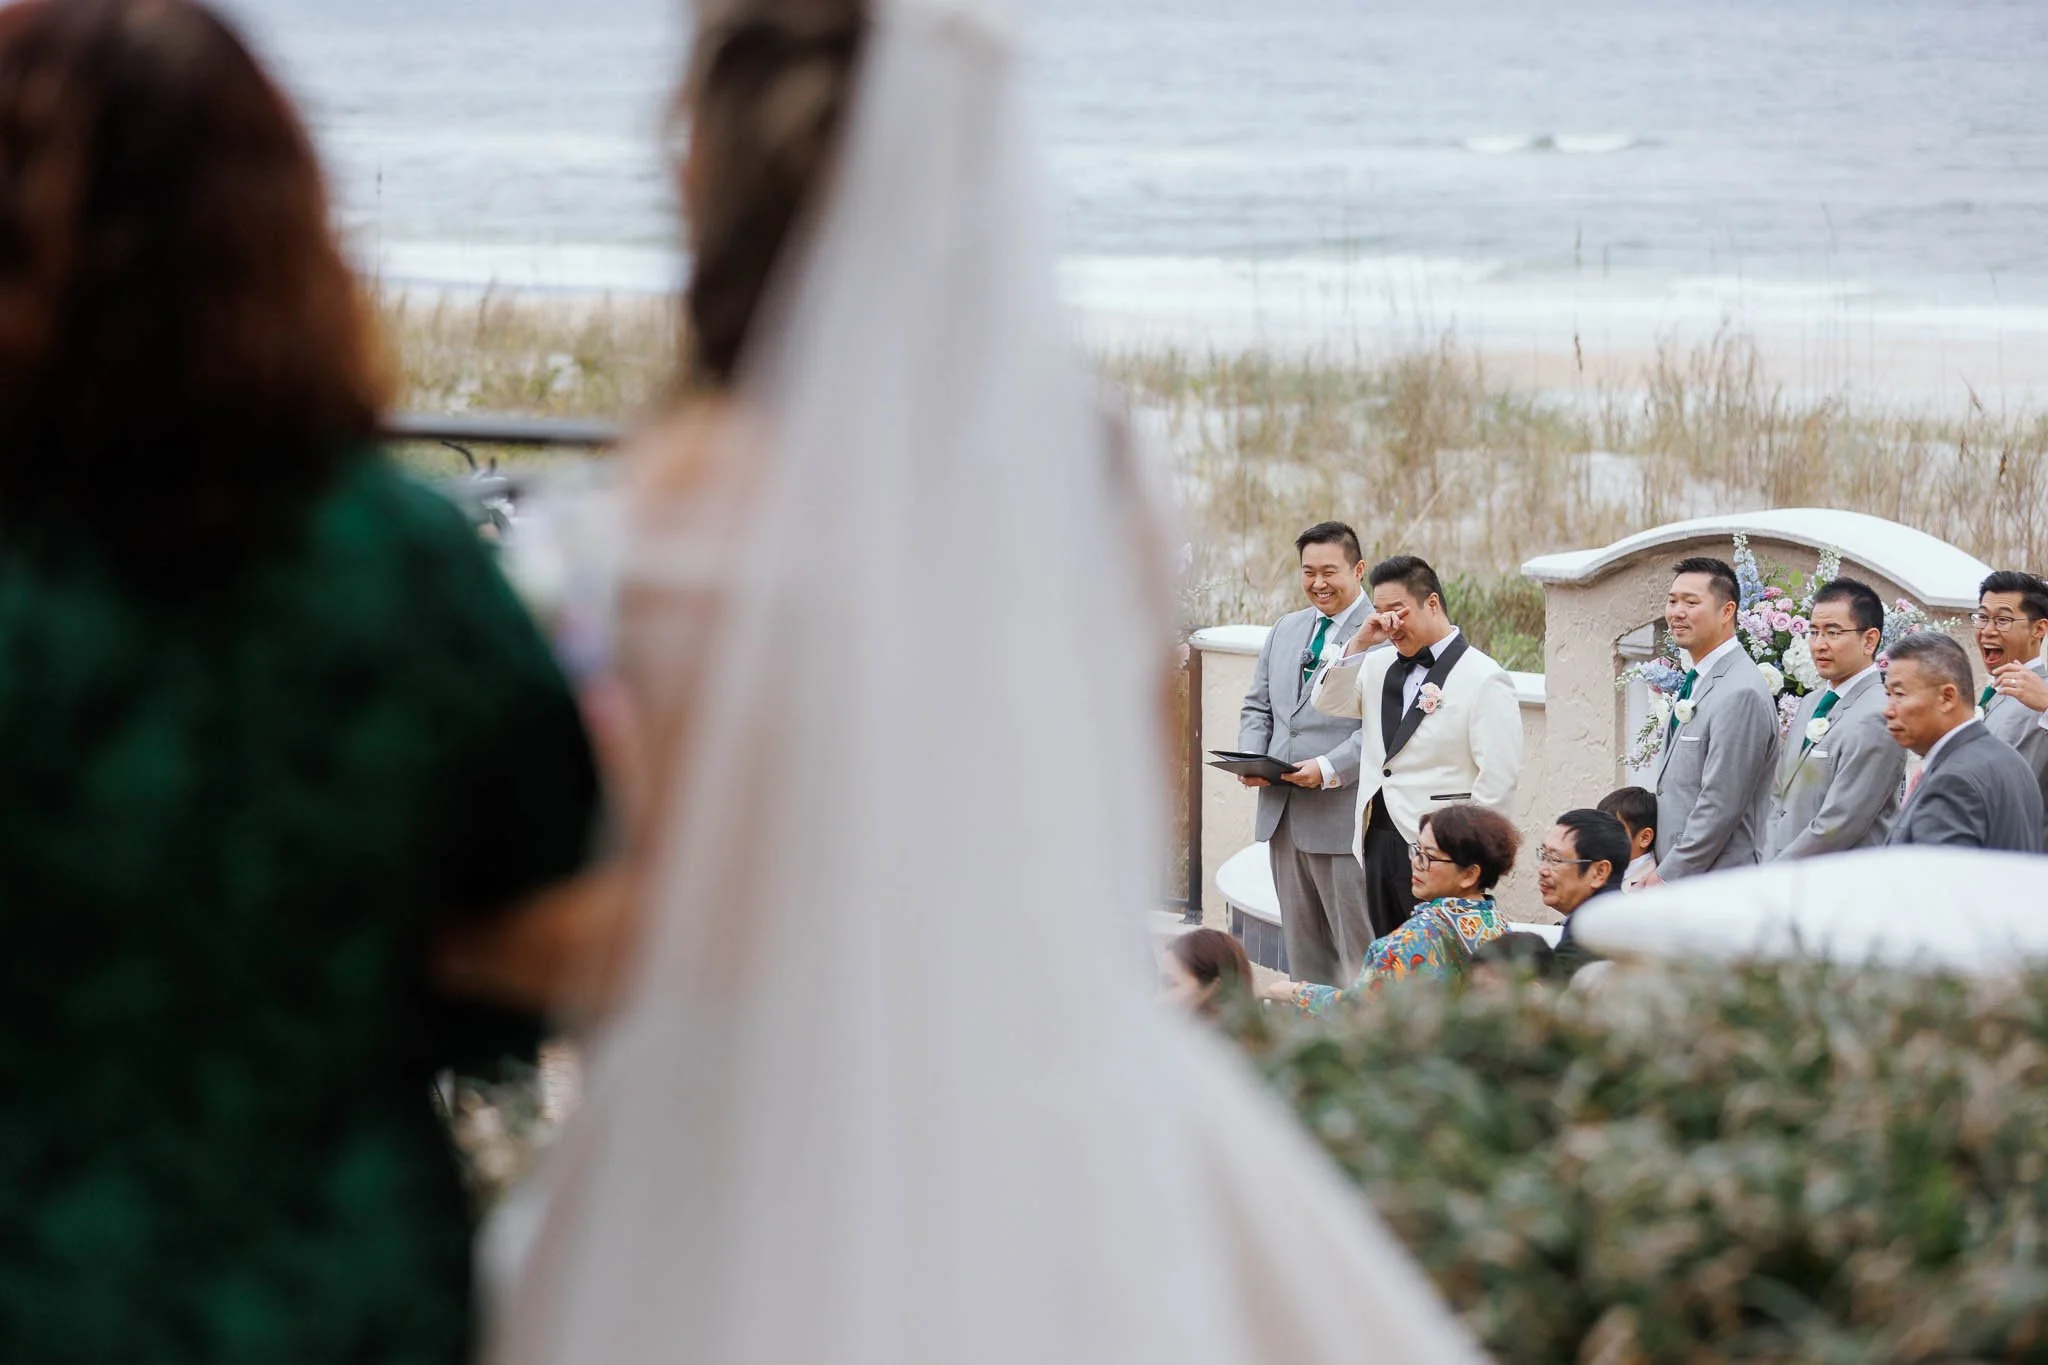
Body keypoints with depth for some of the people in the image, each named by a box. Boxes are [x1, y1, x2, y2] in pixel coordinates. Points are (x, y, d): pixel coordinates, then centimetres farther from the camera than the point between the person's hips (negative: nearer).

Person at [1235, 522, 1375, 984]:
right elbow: (1258, 707, 21)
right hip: (1283, 811, 8)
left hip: (1345, 816, -8)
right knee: (1301, 945, 13)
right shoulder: (1285, 631, 17)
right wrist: (1250, 759, 2)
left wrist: (1330, 769, -23)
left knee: (1358, 946, -5)